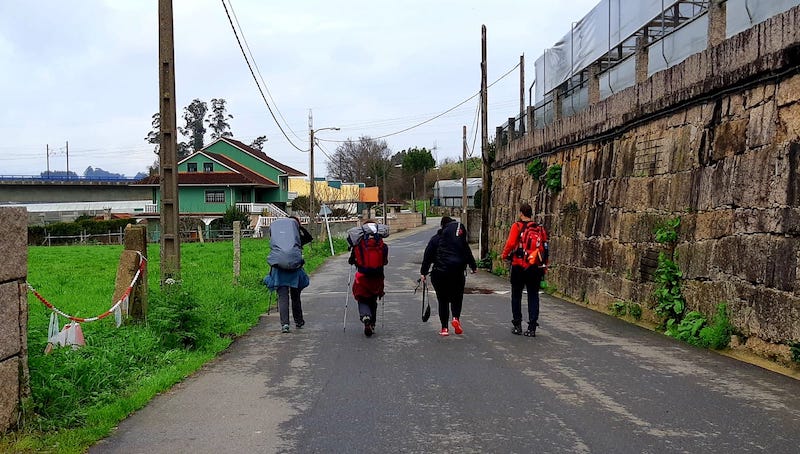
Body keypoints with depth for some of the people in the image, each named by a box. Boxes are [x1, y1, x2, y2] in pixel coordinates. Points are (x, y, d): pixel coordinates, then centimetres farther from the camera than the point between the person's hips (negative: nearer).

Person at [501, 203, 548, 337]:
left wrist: (504, 255, 1)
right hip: (536, 267, 3)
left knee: (516, 296, 11)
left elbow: (510, 243, -17)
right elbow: (545, 247, 5)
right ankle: (532, 327, 3)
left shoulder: (517, 226, -6)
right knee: (533, 297, 7)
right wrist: (544, 266, 13)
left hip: (519, 266, -3)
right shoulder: (540, 228, 5)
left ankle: (517, 325, 14)